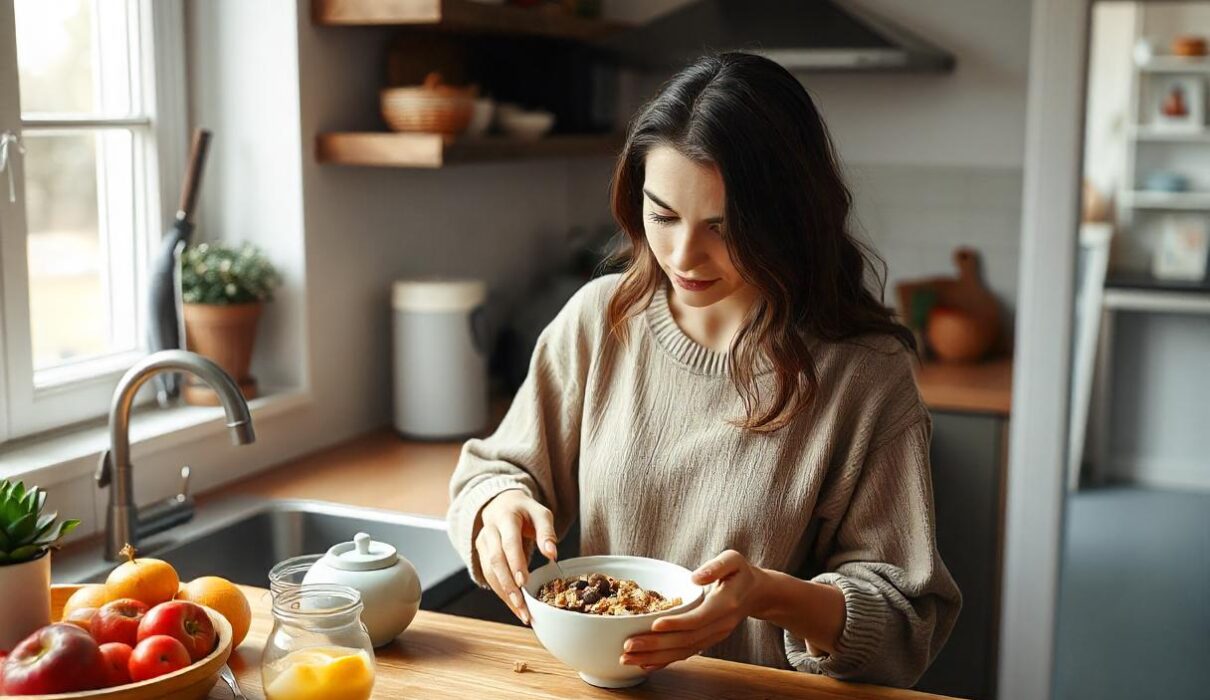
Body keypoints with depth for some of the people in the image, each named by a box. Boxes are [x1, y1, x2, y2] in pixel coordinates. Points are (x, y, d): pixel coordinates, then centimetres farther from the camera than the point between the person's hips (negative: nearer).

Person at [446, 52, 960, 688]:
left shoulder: (866, 374, -11)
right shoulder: (599, 319, -1)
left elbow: (906, 619, -8)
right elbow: (494, 471, 9)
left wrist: (770, 595, -26)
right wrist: (501, 505, -13)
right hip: (592, 681, 3)